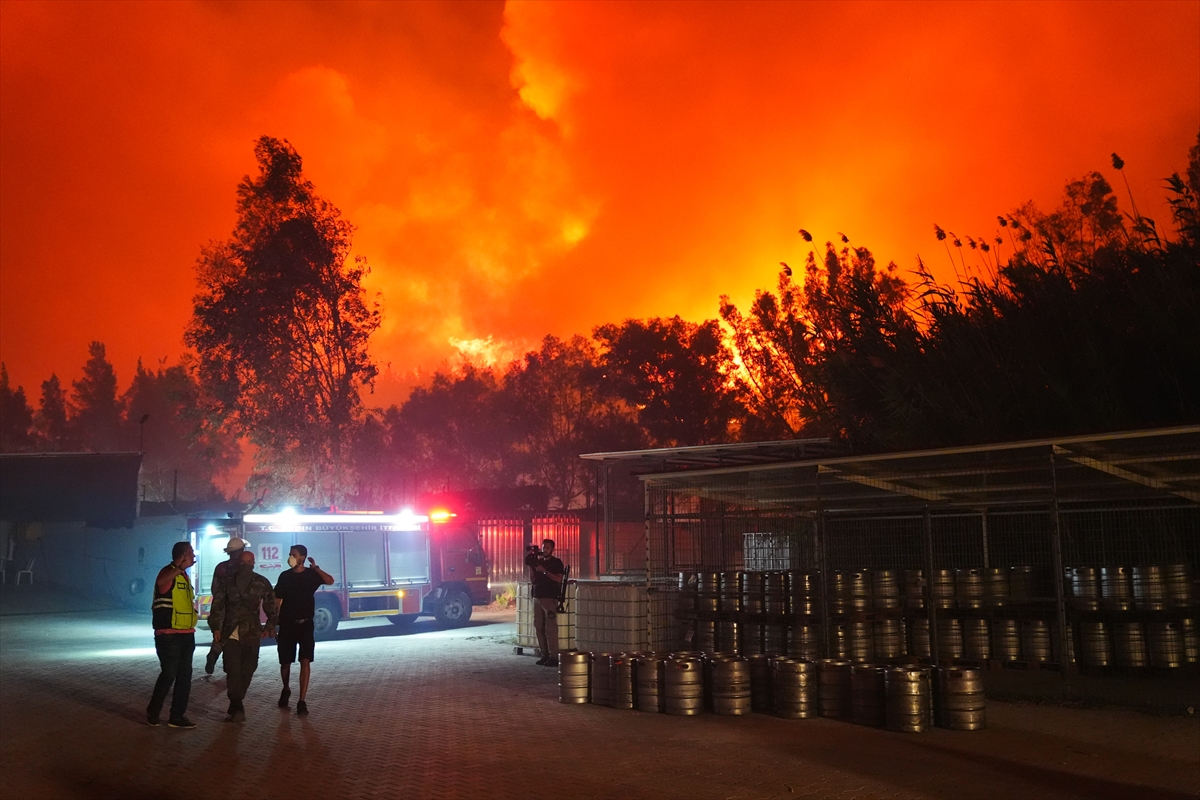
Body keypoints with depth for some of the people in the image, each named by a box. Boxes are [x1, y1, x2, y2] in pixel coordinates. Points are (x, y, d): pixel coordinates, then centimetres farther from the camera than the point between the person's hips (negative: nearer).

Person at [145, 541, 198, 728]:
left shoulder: (185, 576, 16)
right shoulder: (168, 572, -12)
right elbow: (161, 581, -38)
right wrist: (181, 567, -44)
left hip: (186, 635, 8)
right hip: (169, 635, -8)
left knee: (184, 676, 8)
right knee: (169, 674, -4)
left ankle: (177, 716, 16)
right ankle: (152, 712, 15)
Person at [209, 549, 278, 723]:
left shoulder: (262, 583, 4)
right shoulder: (226, 581, 5)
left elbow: (271, 606, 9)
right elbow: (217, 605, 6)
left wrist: (270, 626, 1)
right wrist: (216, 627, 0)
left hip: (252, 634, 1)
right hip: (230, 634, -1)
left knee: (247, 670, 3)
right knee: (233, 670, -9)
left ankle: (235, 706, 19)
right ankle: (237, 708, -8)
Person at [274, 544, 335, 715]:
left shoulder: (312, 574, -1)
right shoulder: (285, 576, 2)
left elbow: (330, 580, -19)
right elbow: (277, 601, 4)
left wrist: (315, 567, -16)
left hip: (305, 624, -2)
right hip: (287, 624, 2)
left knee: (305, 661, -10)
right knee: (285, 662, 9)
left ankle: (302, 701, -7)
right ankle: (286, 690, 37)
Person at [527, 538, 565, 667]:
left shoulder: (556, 563, 1)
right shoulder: (538, 561, 17)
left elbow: (558, 579, -11)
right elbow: (532, 580, 13)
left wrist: (544, 571, -17)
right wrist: (530, 566, 0)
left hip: (550, 598, -6)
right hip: (537, 598, 6)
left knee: (550, 628, -10)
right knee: (539, 627, 4)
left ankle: (553, 657, -9)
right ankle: (545, 655, 10)